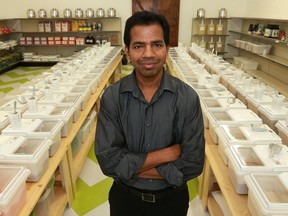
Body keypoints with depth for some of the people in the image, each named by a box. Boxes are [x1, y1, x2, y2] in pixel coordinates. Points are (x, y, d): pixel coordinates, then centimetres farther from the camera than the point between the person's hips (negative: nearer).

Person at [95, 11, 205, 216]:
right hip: (125, 197, 1)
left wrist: (131, 168, -19)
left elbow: (193, 164, -19)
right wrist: (165, 154, -21)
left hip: (172, 199, 0)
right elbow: (108, 160, -19)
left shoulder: (187, 97, -17)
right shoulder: (111, 97, -16)